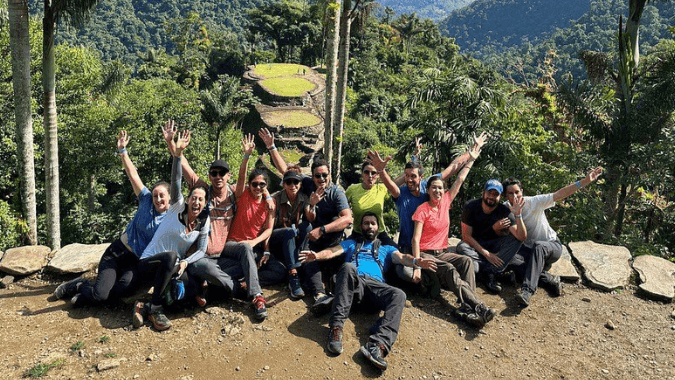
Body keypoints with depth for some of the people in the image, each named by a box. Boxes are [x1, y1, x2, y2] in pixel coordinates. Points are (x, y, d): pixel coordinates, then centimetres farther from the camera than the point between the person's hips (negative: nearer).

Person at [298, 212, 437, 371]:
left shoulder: (386, 248, 33)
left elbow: (401, 257, 12)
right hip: (352, 283, -1)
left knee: (399, 295, -30)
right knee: (348, 267, -35)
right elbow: (332, 251, 13)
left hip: (375, 285, 1)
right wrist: (316, 255, -11)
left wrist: (416, 261, -13)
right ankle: (336, 327, -39)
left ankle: (378, 344, -50)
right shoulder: (351, 243, 32)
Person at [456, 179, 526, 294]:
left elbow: (522, 237, -23)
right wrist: (486, 254, -22)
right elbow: (466, 236, -17)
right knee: (462, 247, -35)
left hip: (493, 246, 2)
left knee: (516, 239, -24)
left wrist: (518, 215, -37)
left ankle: (490, 271, -28)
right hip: (474, 245, -2)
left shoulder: (505, 212, -14)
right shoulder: (470, 207, -16)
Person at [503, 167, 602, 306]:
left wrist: (584, 181, -34)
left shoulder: (535, 202, -13)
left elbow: (559, 194, -23)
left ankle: (527, 290, -49)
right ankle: (550, 279, -25)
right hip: (528, 248, 3)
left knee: (538, 246, -40)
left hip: (552, 246, -2)